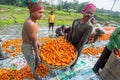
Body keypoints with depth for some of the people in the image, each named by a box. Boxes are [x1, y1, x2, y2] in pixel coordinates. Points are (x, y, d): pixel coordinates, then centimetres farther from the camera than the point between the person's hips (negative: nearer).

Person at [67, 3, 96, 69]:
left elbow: (83, 41, -23)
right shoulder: (76, 21, -8)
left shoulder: (89, 27, -23)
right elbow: (71, 32, 0)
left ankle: (71, 66, 51)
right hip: (70, 43, 4)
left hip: (78, 46, -3)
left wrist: (77, 51, -19)